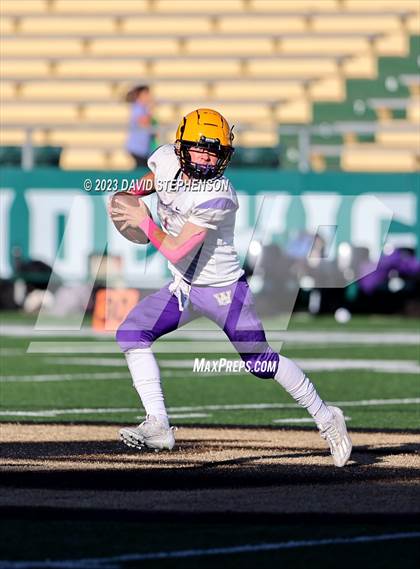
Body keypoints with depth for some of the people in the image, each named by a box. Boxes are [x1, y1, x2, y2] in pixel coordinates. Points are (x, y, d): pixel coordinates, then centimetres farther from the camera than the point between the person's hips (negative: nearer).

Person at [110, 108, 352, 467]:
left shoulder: (216, 197, -29)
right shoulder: (166, 159, -8)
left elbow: (176, 250, -30)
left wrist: (144, 222, -18)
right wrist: (134, 191, 3)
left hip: (224, 289, -7)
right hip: (183, 288, 7)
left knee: (260, 363, -3)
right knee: (130, 334, -9)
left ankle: (325, 417, 18)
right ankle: (158, 427, -8)